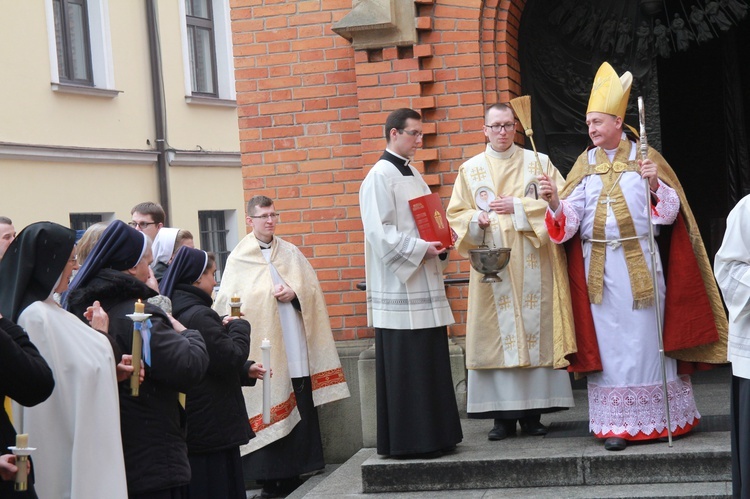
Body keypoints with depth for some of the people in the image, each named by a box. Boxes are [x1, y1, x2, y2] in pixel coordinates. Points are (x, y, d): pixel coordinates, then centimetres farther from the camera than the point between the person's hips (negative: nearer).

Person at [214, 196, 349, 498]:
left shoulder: (291, 253, 14)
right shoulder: (238, 258, 4)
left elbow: (313, 289, 10)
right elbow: (230, 302, -3)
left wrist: (294, 293, -9)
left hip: (294, 345, 3)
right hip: (261, 346, -3)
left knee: (299, 408, 2)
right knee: (266, 412, -3)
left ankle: (293, 473, 10)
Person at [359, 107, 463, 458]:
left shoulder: (412, 175, 18)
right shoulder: (380, 177, -10)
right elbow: (379, 232, -18)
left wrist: (441, 242, 4)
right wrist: (420, 248, -20)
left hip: (424, 282, 9)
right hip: (399, 287, -9)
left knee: (432, 361, 11)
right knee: (406, 366, -5)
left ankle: (434, 434, 18)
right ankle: (409, 440, 2)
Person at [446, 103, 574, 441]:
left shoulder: (537, 163, 8)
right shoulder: (470, 170, 11)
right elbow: (456, 213, 10)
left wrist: (518, 207, -9)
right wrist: (476, 220, -11)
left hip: (531, 265, 0)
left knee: (534, 330, -2)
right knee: (496, 334, -3)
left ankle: (532, 413, 4)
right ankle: (503, 416, 1)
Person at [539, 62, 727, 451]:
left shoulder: (645, 158, 2)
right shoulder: (584, 165, 9)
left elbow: (669, 211, -1)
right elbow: (569, 218, 0)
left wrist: (656, 186, -19)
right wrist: (554, 203, -20)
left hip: (639, 263, -2)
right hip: (598, 267, 2)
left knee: (645, 339, 1)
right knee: (608, 342, 2)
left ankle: (657, 419, 10)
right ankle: (617, 424, 6)